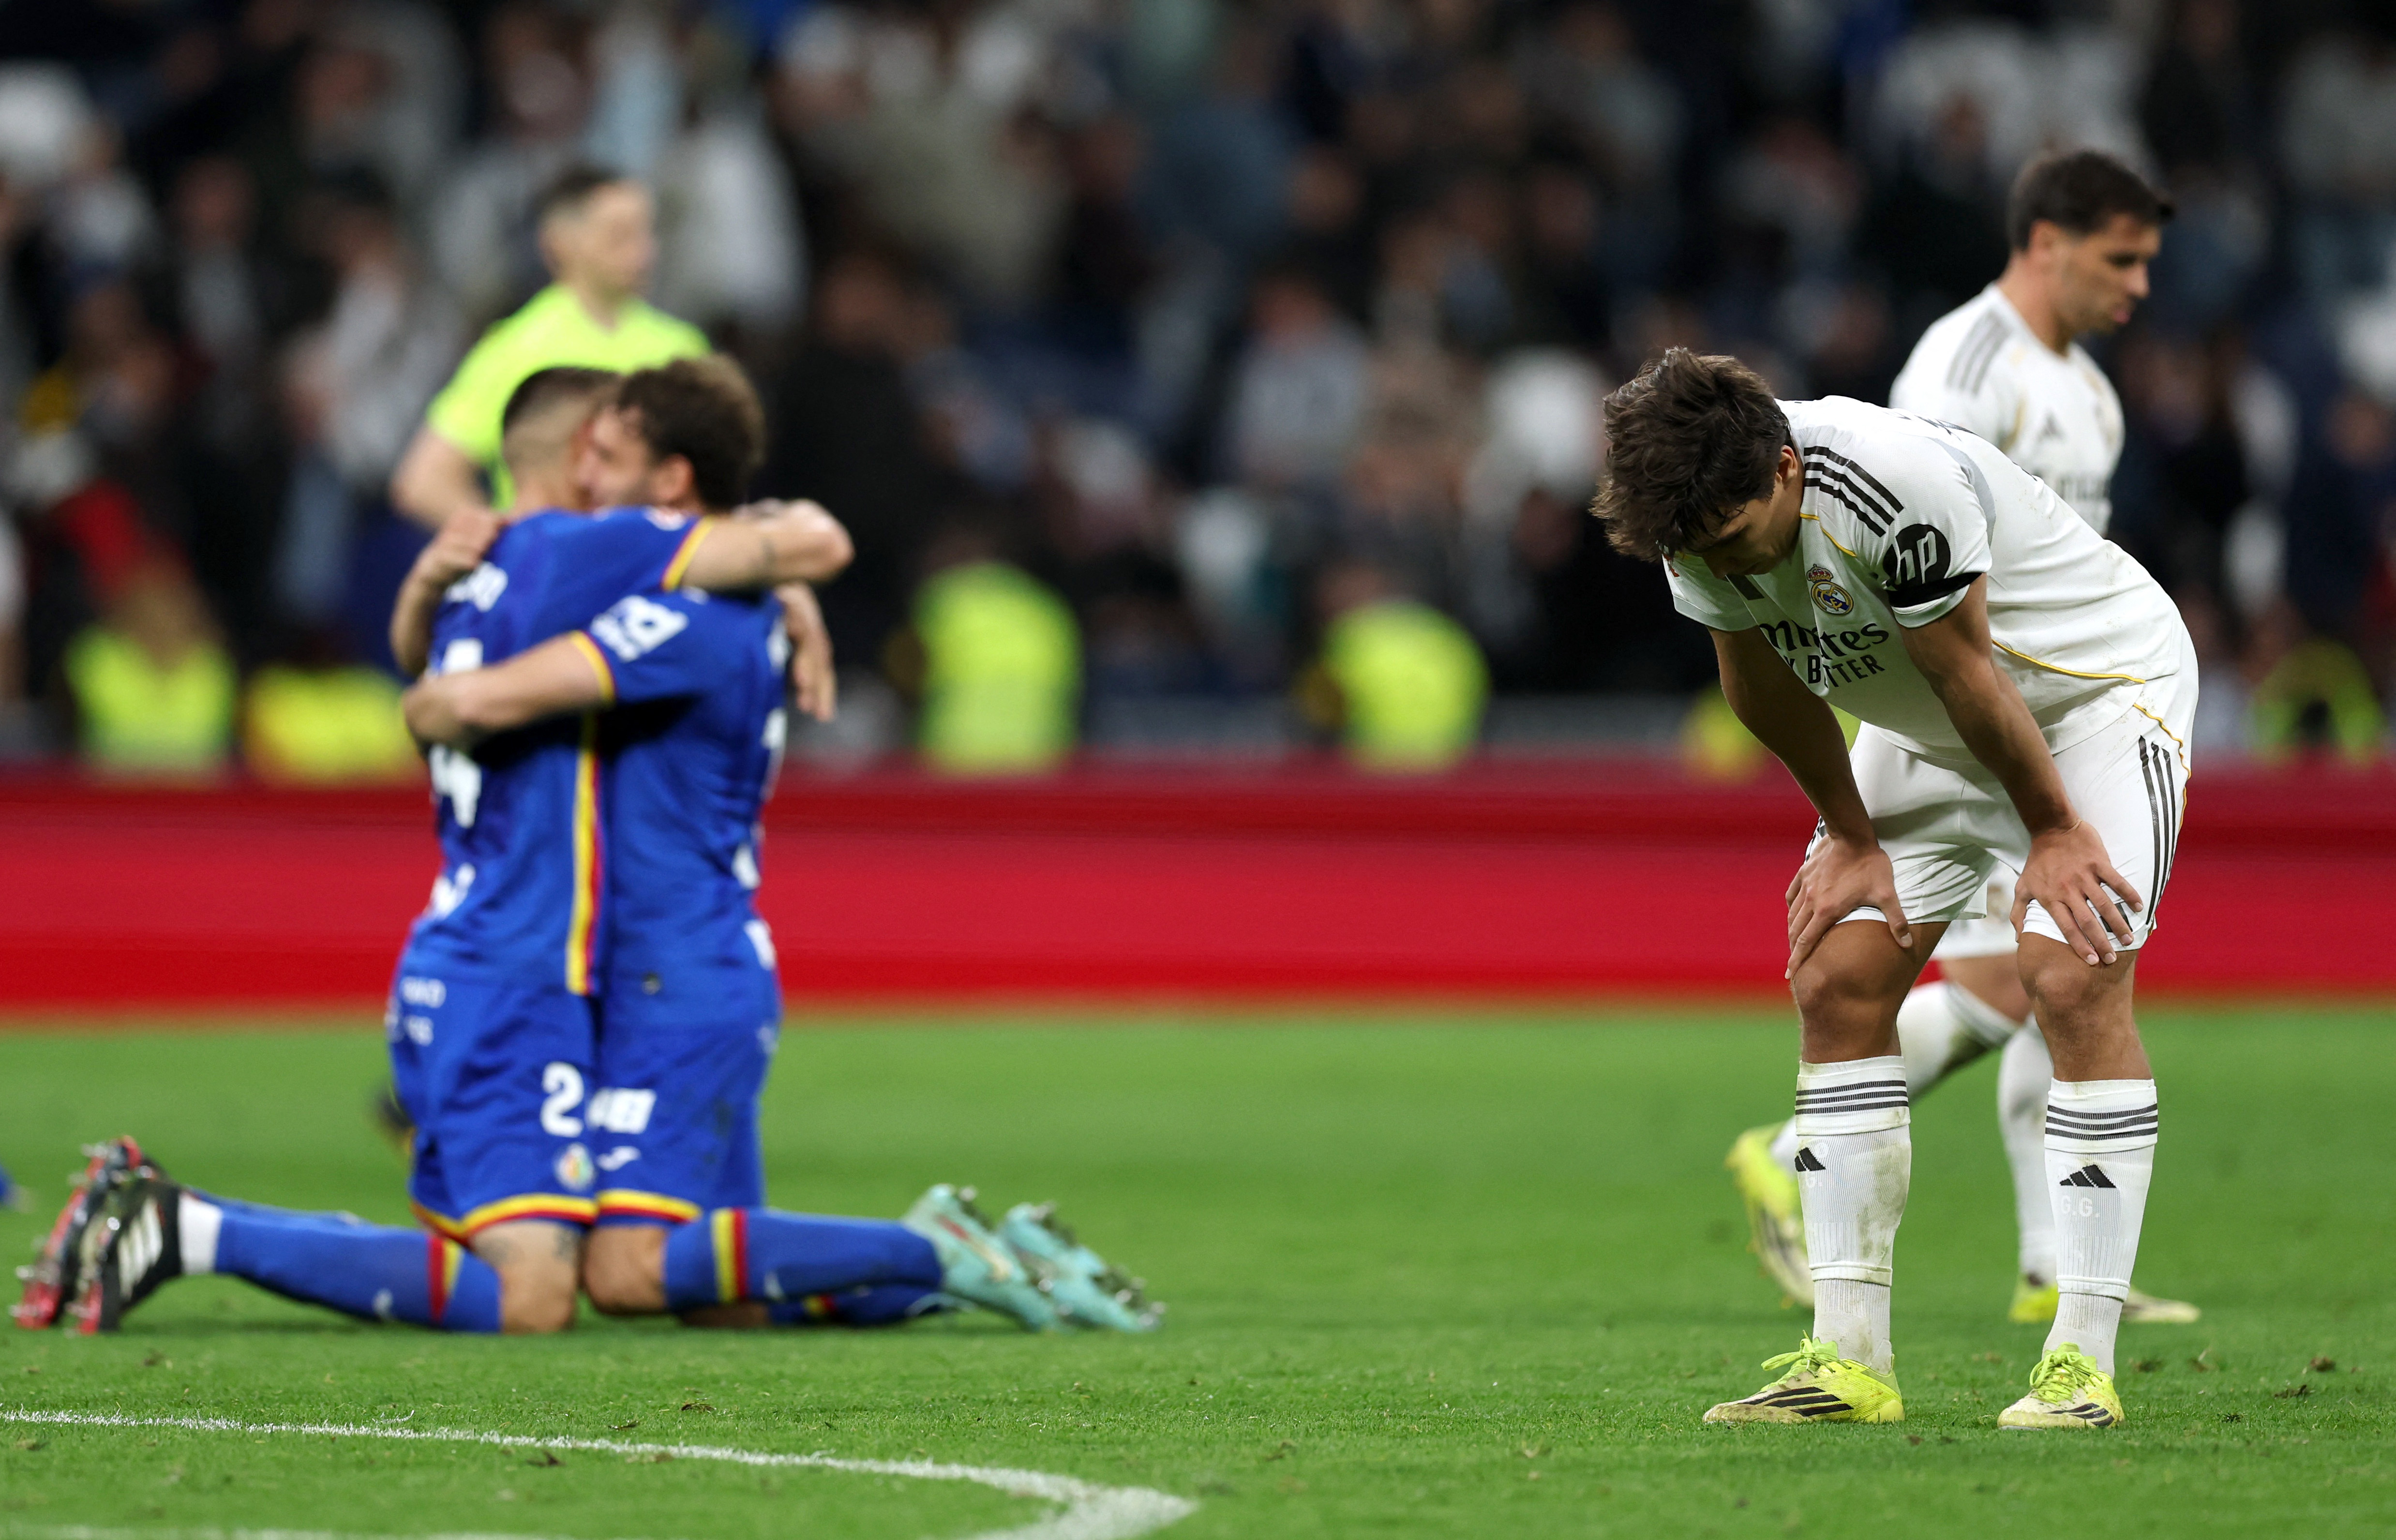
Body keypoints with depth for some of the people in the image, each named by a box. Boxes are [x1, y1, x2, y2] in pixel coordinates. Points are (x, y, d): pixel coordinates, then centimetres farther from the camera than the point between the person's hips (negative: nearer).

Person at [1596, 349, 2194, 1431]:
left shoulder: (1905, 489, -38)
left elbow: (1967, 673, -25)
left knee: (2075, 976, -22)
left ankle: (2082, 1363, -20)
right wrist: (1850, 837, 8)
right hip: (1924, 731, 7)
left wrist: (2054, 831, -13)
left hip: (2096, 685, -7)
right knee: (1837, 979, -5)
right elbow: (1765, 686, 1)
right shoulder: (1699, 516, -16)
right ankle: (1850, 1360, -2)